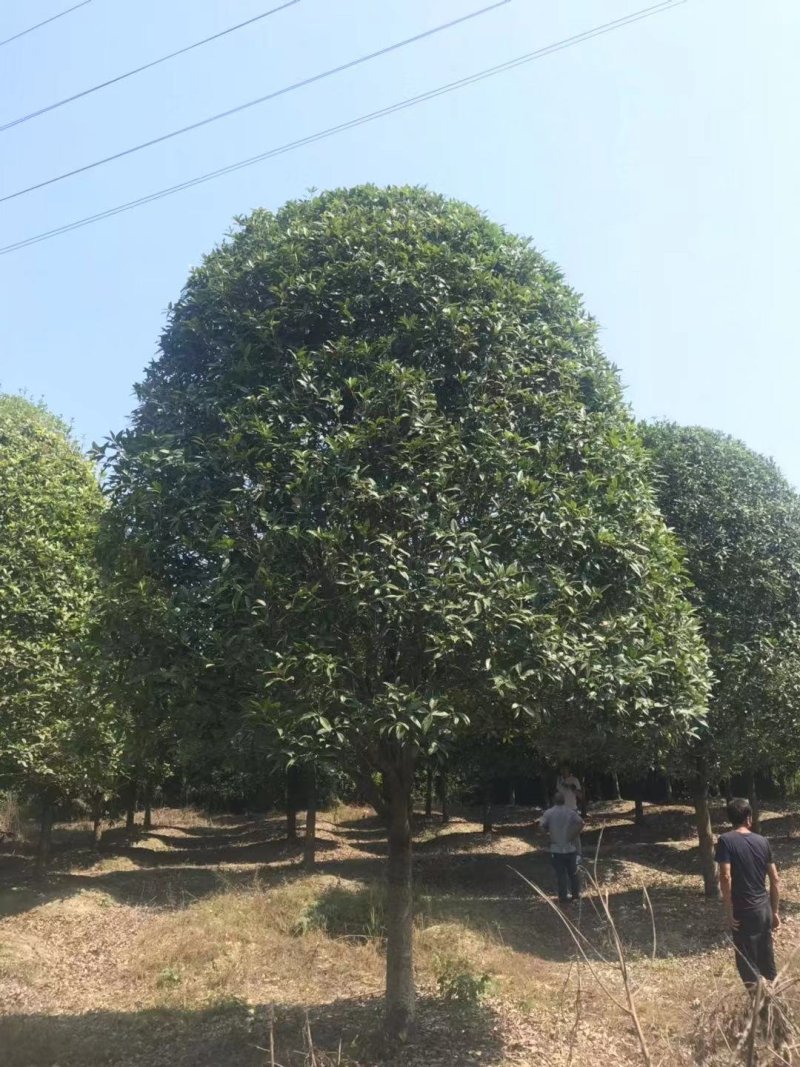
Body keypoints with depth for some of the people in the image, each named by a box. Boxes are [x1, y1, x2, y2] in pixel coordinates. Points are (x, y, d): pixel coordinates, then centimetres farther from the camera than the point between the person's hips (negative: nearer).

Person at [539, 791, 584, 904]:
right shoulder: (570, 812, -4)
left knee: (561, 874, 5)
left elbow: (542, 825, -15)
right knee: (573, 872, 16)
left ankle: (563, 897, 7)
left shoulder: (549, 813, -5)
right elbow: (580, 823, -17)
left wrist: (549, 832, 2)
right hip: (570, 848, 1)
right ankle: (576, 894, 24)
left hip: (556, 849, -1)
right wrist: (574, 834, -6)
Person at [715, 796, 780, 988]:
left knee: (748, 964, 6)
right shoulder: (762, 841, 3)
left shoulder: (726, 841, -12)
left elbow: (726, 877, -21)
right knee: (767, 960, 19)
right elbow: (774, 879, 5)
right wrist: (774, 911, 14)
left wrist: (729, 911, -12)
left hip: (744, 911, -5)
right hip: (764, 908, 5)